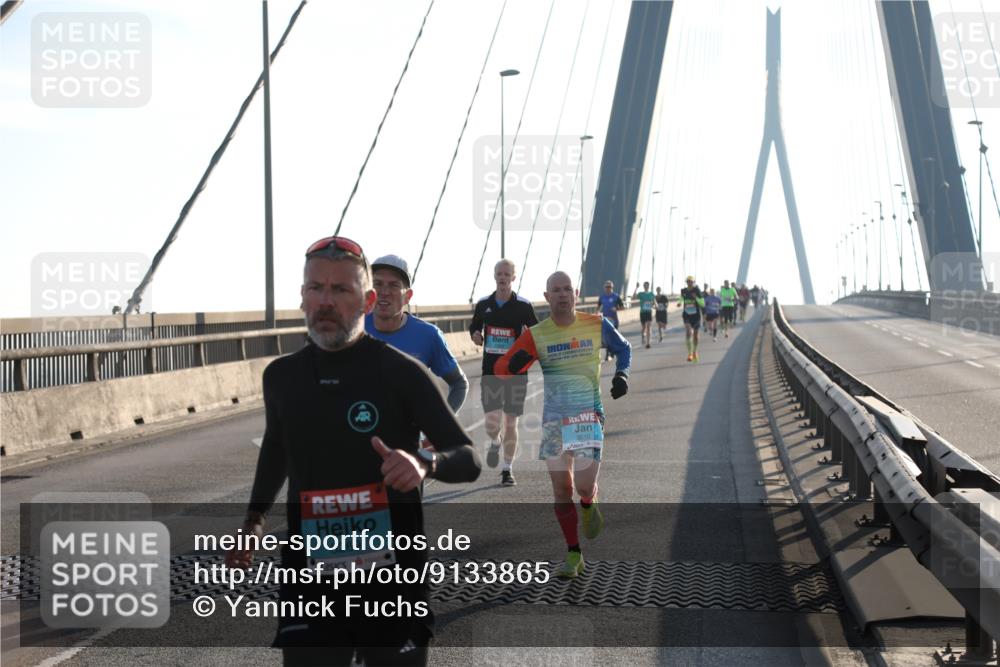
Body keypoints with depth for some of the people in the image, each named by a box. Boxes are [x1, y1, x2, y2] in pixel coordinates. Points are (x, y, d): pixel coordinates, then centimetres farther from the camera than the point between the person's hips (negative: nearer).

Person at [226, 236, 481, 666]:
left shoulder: (401, 372, -8)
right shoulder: (281, 376, 4)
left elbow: (468, 460, -7)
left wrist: (425, 463, -27)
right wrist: (255, 520, 16)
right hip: (310, 581, 2)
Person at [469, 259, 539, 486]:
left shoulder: (524, 306, -3)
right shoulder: (483, 304, 5)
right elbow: (474, 327, 19)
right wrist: (475, 335, -4)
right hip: (490, 371, 2)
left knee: (511, 423, 3)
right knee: (492, 422, -6)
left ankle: (508, 469, 17)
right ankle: (495, 443, 31)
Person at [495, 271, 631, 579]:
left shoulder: (596, 325, -1)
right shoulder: (536, 335, 0)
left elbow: (623, 348, 18)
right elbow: (501, 367, 0)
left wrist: (621, 374, 1)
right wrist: (516, 365, -23)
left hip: (588, 415, -2)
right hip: (553, 419, 2)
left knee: (584, 485, -15)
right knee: (561, 489, 5)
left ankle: (589, 507, 23)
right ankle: (573, 555, 18)